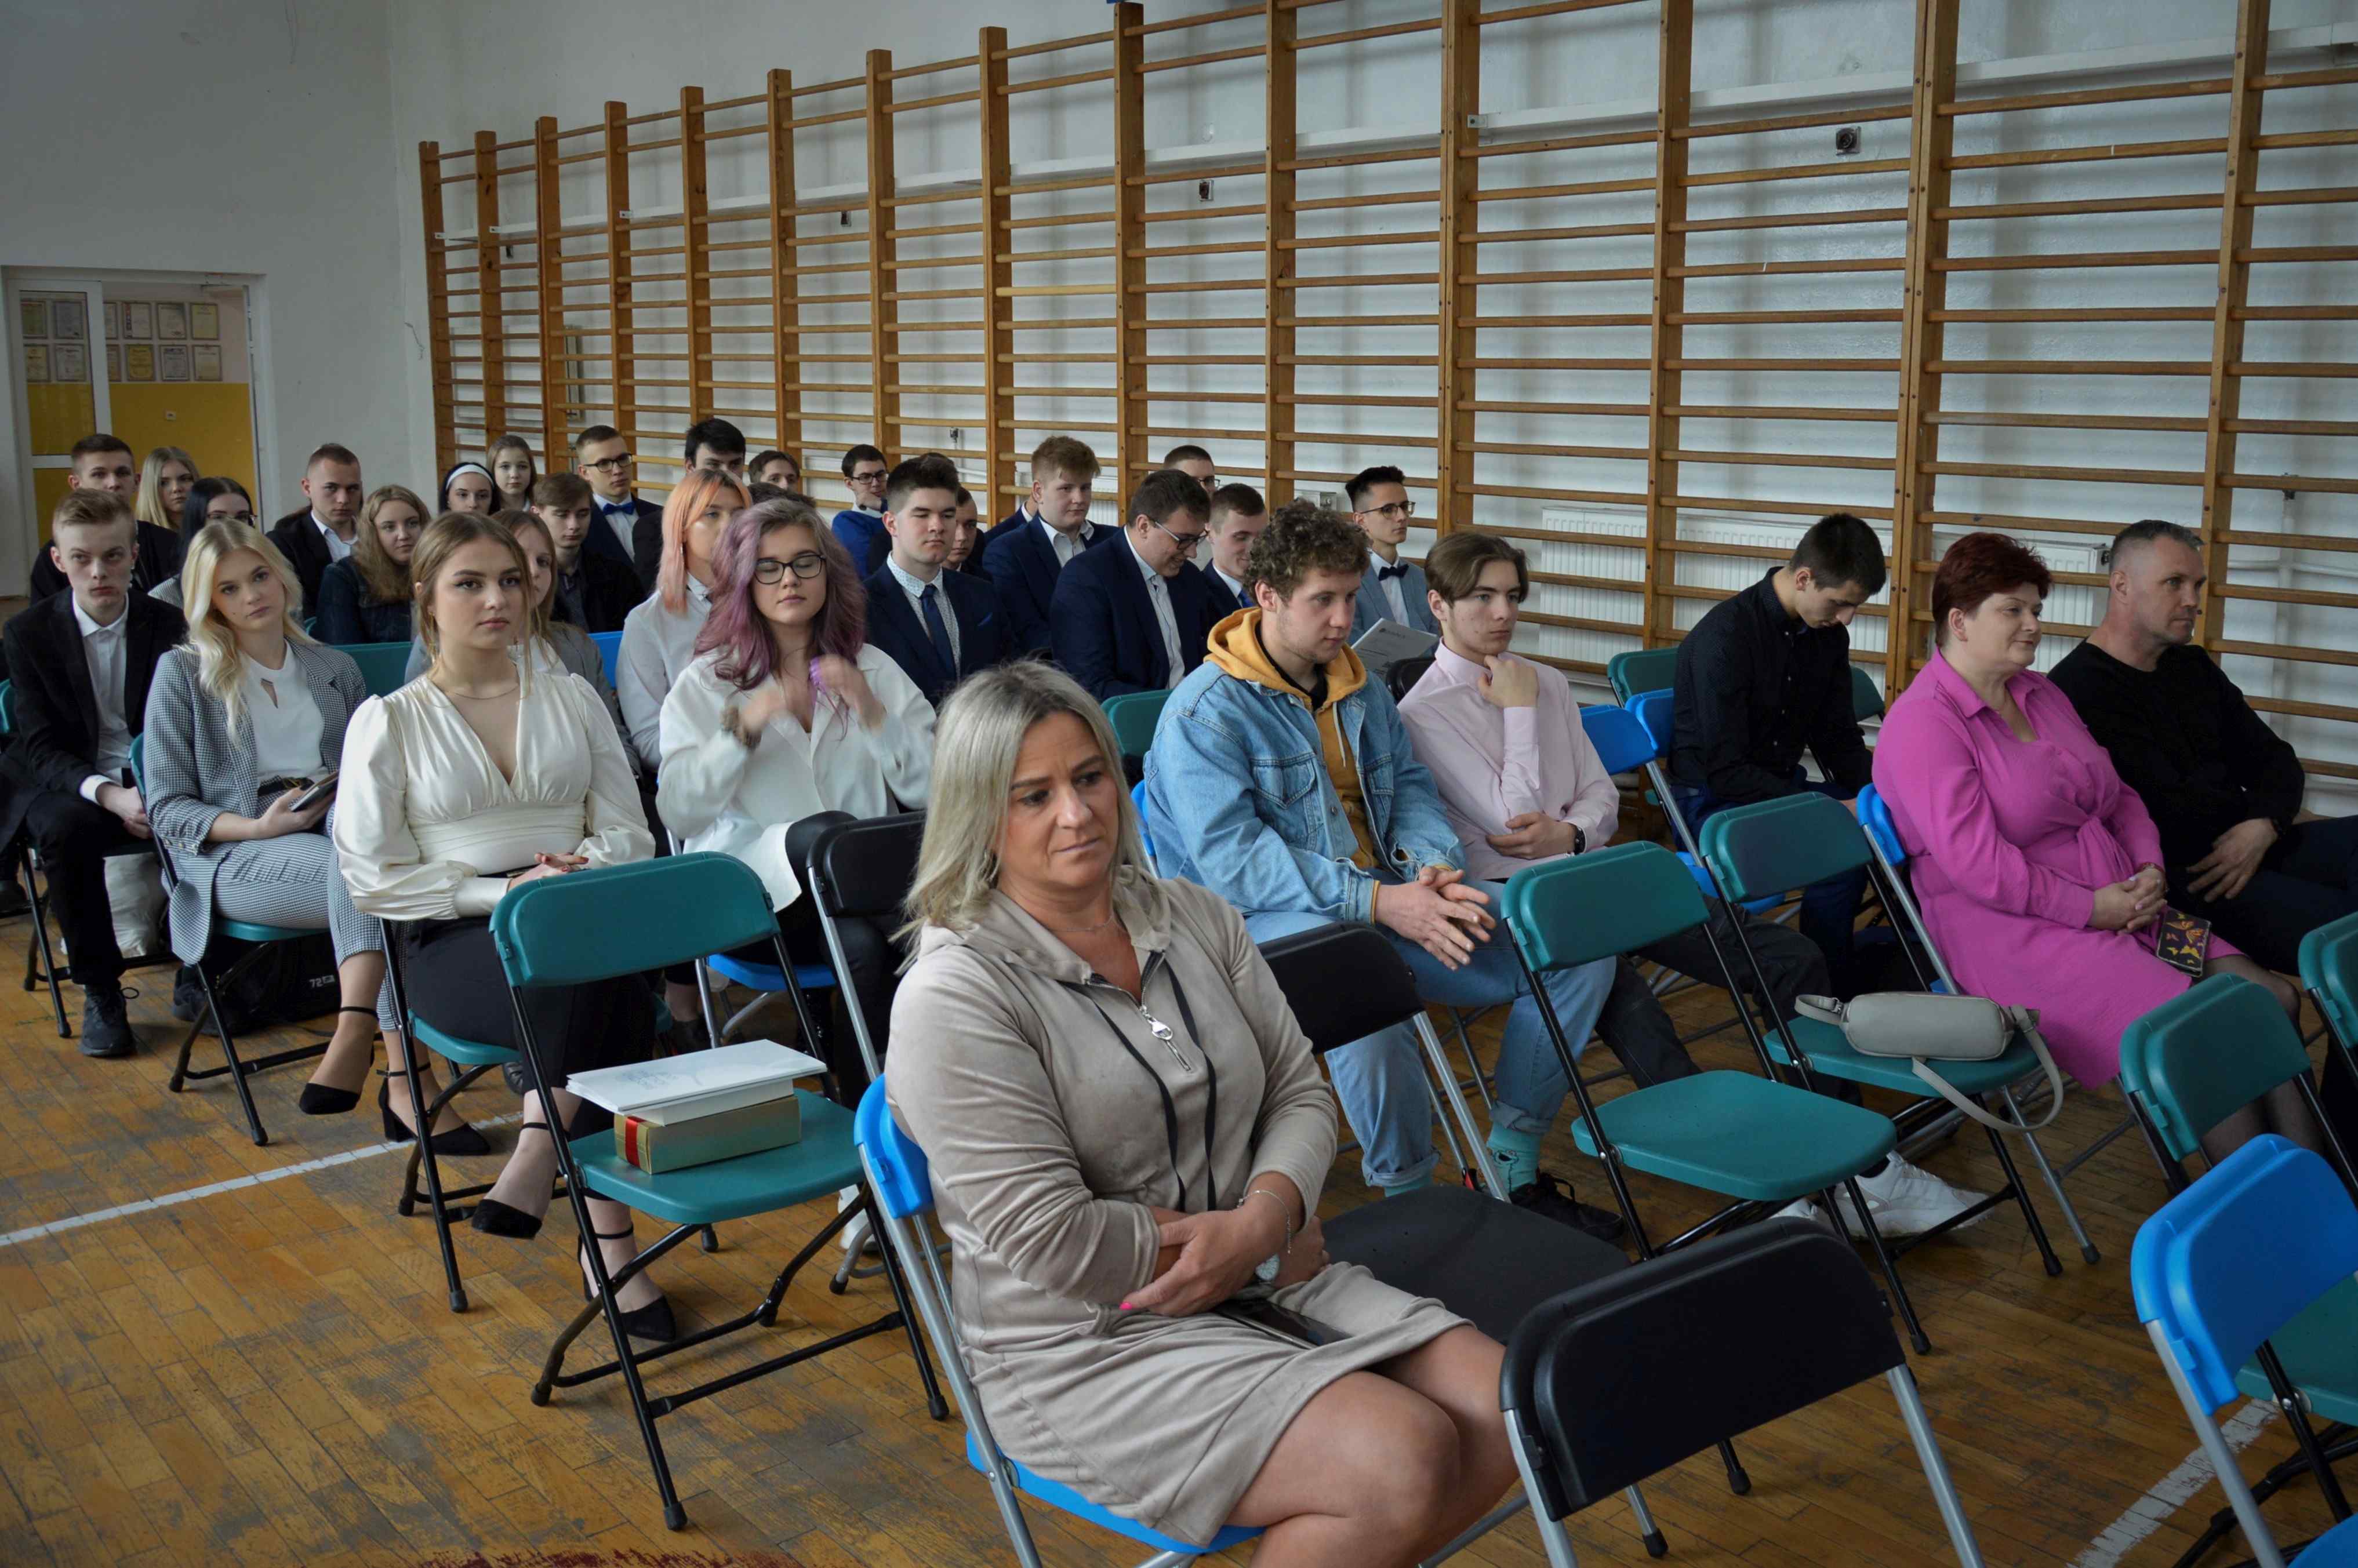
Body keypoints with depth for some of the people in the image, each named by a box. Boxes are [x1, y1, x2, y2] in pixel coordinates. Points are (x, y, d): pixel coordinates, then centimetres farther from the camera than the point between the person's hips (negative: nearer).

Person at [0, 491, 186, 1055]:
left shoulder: (169, 625, -1)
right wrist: (108, 794, -27)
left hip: (154, 781, 1)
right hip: (68, 784, -1)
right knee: (67, 828, -35)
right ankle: (99, 991, -19)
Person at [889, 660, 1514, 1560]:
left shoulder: (1197, 920, 8)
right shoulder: (954, 999, -14)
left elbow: (1301, 1096, 9)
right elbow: (1053, 1240, -19)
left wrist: (1263, 1219, -12)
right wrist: (1270, 1248, -11)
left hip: (1270, 1277, 7)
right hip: (1087, 1345, -7)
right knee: (1403, 1465, -24)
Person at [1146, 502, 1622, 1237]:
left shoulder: (1358, 685, 15)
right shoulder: (1203, 713, -10)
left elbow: (1410, 785, 17)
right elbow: (1230, 858, -19)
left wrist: (1436, 868, -8)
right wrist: (1377, 902, -26)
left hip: (1388, 898, 7)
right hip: (1275, 920, -7)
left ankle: (1513, 1167, 6)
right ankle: (1405, 1198, -20)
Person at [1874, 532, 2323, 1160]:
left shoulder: (2041, 694, 18)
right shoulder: (1923, 723, -12)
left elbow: (2118, 797, 22)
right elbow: (1978, 864, -20)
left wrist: (2149, 868, 1)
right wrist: (2091, 908, -16)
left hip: (2116, 905, 9)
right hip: (2010, 932, -9)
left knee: (2273, 1000, -9)